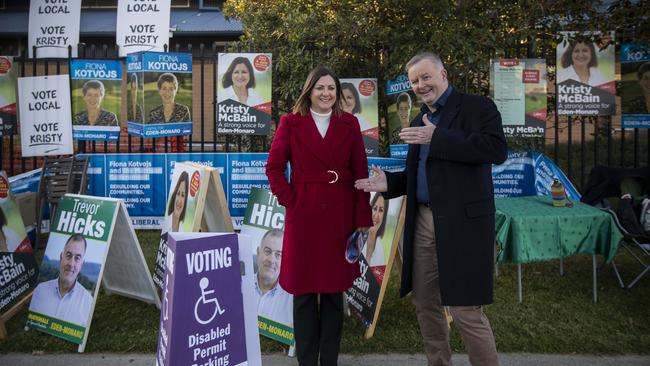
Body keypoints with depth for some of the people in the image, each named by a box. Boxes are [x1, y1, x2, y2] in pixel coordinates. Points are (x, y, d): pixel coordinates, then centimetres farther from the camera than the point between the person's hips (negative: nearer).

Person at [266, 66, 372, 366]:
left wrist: (363, 218, -3)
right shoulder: (291, 123, 4)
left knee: (334, 291, 10)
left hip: (340, 215, 2)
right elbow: (273, 167, 3)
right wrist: (289, 200, -8)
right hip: (303, 216, -1)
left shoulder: (349, 124, 7)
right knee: (303, 291, 7)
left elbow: (360, 172, 3)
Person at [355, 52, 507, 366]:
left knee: (466, 310, -5)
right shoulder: (418, 121, 18)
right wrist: (389, 183, 3)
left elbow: (497, 149, -20)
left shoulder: (477, 106, -3)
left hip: (462, 222, -7)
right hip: (423, 222, 7)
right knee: (425, 305, 14)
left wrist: (437, 137, -21)